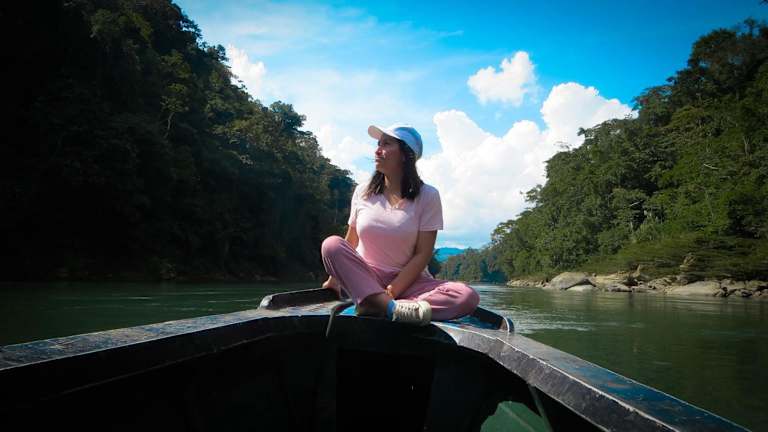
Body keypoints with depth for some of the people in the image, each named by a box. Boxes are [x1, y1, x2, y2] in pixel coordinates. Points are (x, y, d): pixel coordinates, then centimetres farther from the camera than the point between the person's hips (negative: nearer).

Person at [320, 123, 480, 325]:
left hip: (408, 280, -1)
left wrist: (391, 291, -17)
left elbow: (422, 254, -9)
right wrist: (335, 277, 10)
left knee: (468, 297, -26)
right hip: (364, 278, 2)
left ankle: (375, 307, -37)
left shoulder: (427, 196, -4)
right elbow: (350, 243, 13)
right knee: (331, 244, -26)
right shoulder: (362, 192, 5)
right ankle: (393, 309, -41)